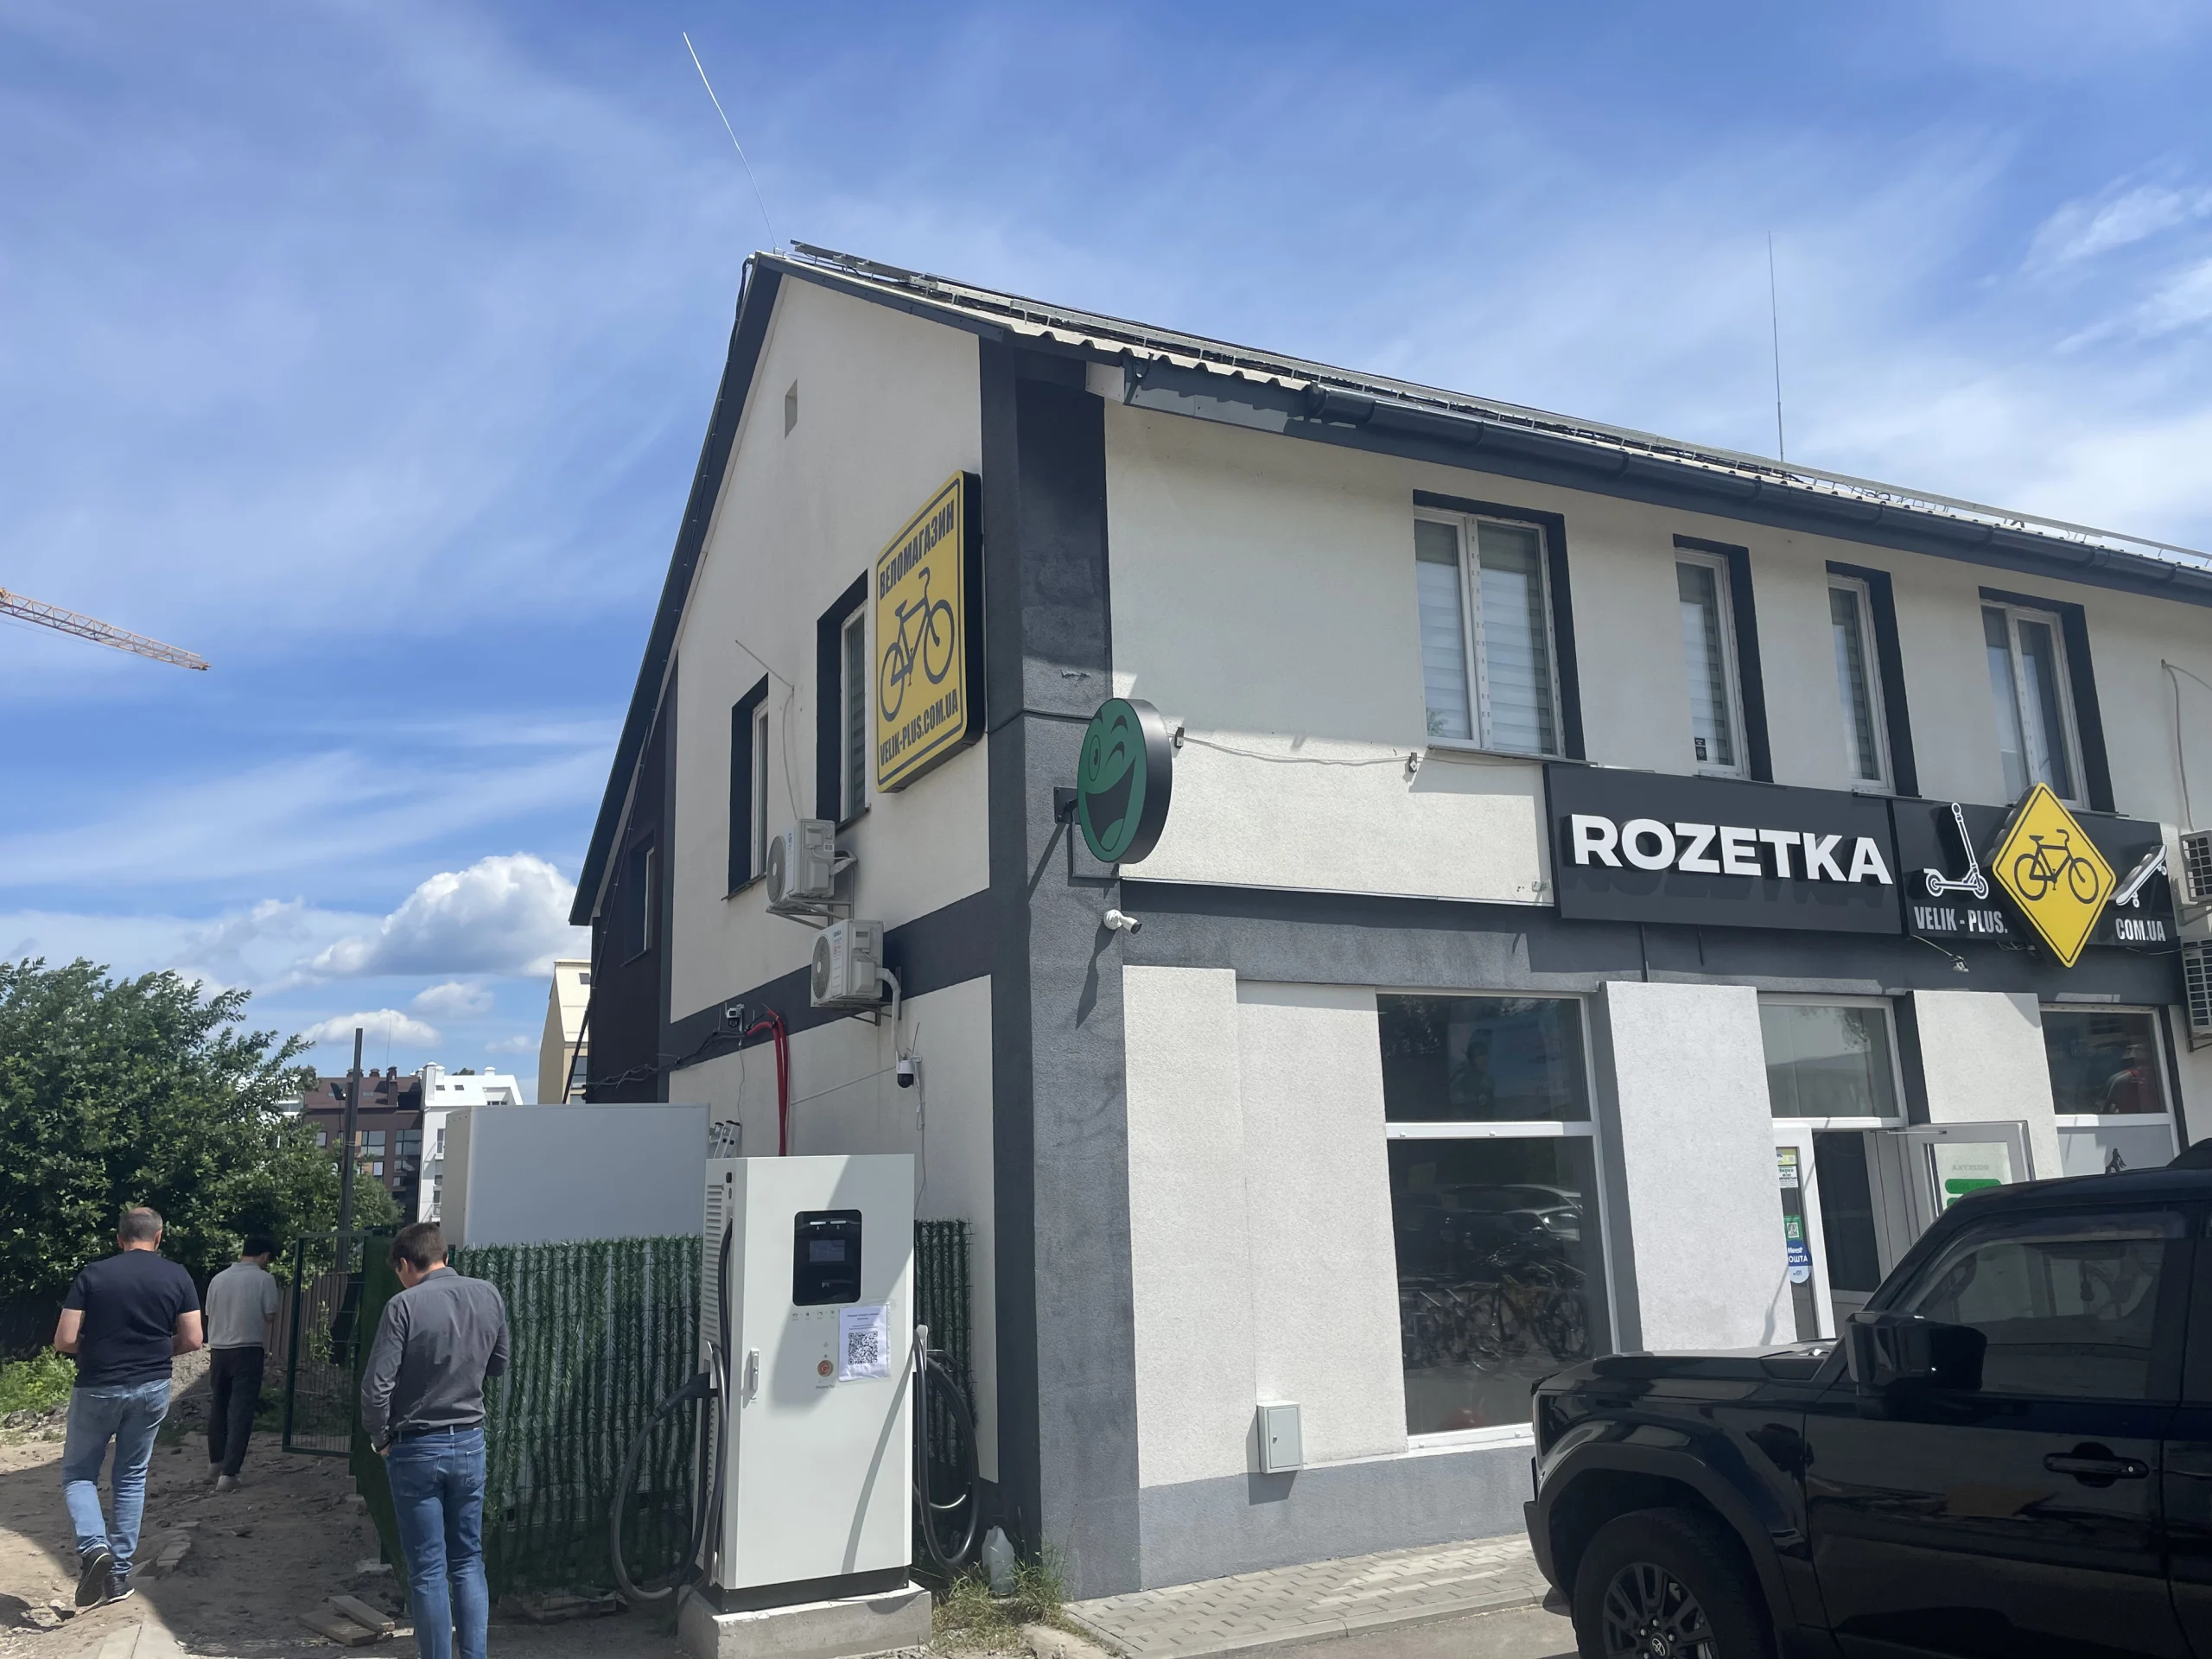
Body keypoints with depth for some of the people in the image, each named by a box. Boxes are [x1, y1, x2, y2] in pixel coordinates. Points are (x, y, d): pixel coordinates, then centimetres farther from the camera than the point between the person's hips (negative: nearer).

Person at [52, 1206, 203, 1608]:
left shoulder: (92, 1274, -7)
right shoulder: (177, 1277, -2)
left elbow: (64, 1340, -10)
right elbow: (191, 1340, -3)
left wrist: (96, 1347, 11)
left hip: (97, 1389, -2)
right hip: (152, 1388, 2)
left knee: (78, 1473, 15)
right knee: (132, 1476, 15)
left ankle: (93, 1546, -9)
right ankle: (120, 1572, 17)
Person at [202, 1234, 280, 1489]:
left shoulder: (218, 1279, 6)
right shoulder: (264, 1279, -6)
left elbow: (210, 1316, 12)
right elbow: (269, 1319, -6)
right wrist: (266, 1352, 5)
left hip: (218, 1351, 5)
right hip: (248, 1351, -5)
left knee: (218, 1408, 20)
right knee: (241, 1413, -2)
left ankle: (216, 1464, 35)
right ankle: (228, 1474, -5)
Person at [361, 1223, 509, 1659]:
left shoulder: (404, 1306, -16)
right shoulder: (489, 1297, -2)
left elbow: (376, 1385, -17)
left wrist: (380, 1438, -2)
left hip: (416, 1449, -4)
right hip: (470, 1443, 4)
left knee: (428, 1570, 6)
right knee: (468, 1561, 15)